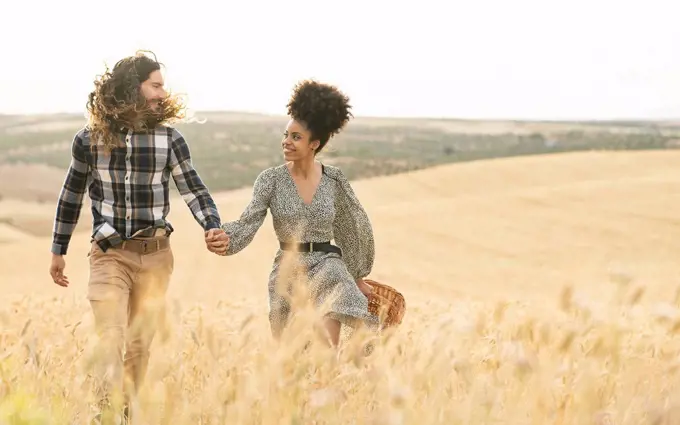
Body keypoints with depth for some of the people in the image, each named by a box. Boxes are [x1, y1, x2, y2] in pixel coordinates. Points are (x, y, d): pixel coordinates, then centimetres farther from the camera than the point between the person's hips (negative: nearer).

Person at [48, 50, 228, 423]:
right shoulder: (90, 139, -3)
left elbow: (192, 188, -5)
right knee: (110, 340, -12)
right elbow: (71, 196, 8)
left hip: (155, 255, 2)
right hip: (110, 254, -2)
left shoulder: (169, 139, -1)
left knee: (140, 343, 10)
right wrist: (58, 251, 12)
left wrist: (211, 226, -24)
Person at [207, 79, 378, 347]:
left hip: (327, 268, -1)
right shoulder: (271, 179, -4)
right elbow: (248, 223, -14)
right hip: (287, 272, 1)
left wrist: (358, 277, 21)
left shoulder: (334, 180, -1)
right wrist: (224, 238, -37)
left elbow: (353, 227, 13)